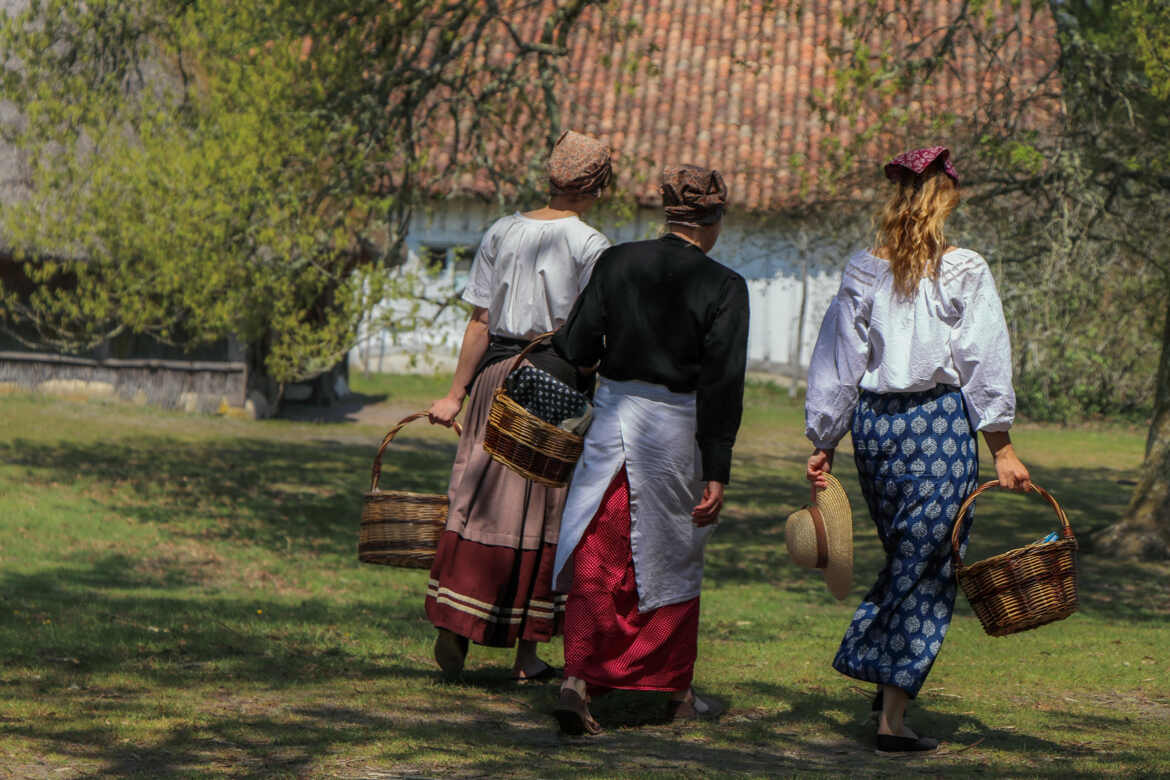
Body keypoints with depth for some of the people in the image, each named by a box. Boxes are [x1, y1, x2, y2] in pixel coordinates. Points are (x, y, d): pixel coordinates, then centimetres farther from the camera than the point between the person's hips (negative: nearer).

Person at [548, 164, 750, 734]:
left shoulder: (617, 263, -2)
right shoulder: (722, 286, -9)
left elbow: (577, 350, -1)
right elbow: (721, 384, -11)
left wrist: (552, 340, 23)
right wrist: (716, 473, -9)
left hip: (612, 419, 2)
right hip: (676, 429, -2)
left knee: (597, 562, 6)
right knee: (673, 561, 14)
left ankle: (577, 678, -9)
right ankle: (677, 691, 26)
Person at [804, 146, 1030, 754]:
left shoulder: (862, 273, 3)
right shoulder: (964, 272, -7)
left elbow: (838, 365, 6)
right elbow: (984, 365, -7)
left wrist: (824, 443, 14)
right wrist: (1001, 448, -3)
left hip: (872, 423, 4)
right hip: (939, 423, -4)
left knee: (903, 559, 21)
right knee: (927, 567, 0)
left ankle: (884, 683, 20)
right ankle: (894, 714, -2)